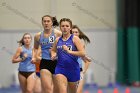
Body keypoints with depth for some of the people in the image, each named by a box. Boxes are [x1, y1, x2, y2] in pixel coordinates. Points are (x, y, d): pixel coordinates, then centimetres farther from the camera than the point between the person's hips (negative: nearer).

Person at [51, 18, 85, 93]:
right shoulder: (57, 40, 7)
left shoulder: (75, 39, -3)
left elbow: (82, 53, -13)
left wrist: (69, 51, -24)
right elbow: (53, 50, 27)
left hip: (73, 69, -1)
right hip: (60, 68, 1)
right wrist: (53, 55, 5)